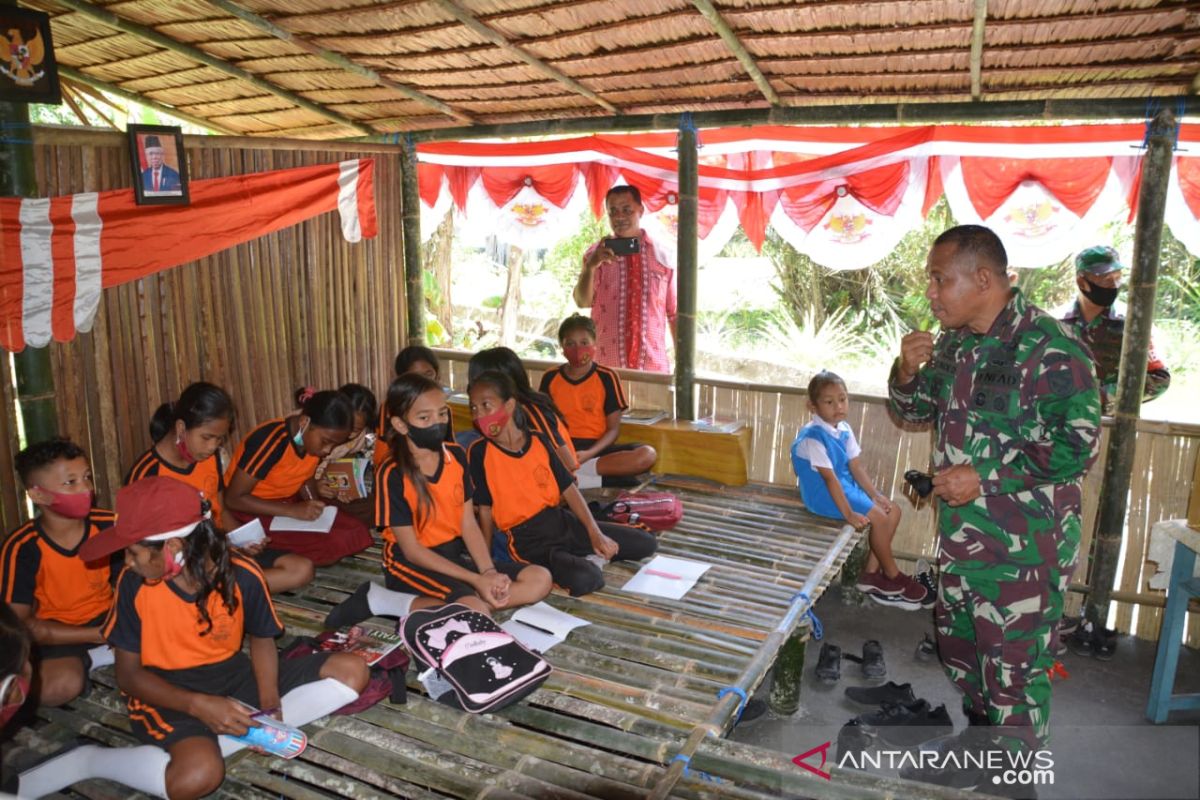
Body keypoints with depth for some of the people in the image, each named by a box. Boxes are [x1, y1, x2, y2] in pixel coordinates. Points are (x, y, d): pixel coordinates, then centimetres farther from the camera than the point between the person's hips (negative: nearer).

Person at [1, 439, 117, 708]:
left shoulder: (109, 526, -13)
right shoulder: (22, 549, -19)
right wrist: (98, 635, -25)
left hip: (106, 619, 3)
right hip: (56, 634, -2)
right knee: (62, 684, -34)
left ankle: (93, 659, -3)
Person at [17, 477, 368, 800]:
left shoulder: (242, 575, -16)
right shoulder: (135, 583, -16)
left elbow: (261, 639, 2)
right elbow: (128, 674, -8)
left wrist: (269, 705, -15)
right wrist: (199, 705, -24)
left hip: (232, 675, 3)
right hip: (167, 691, -3)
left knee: (351, 670, -13)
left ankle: (217, 741, -19)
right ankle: (85, 761, -9)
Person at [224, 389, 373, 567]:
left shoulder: (315, 438, -8)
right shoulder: (271, 441, -29)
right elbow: (233, 498, -24)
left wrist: (314, 504, -12)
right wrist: (293, 511, -29)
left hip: (288, 503, 7)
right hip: (251, 510, -7)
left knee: (356, 534, -12)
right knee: (334, 543, -26)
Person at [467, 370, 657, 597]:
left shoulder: (539, 441, 1)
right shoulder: (479, 453, -9)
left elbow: (569, 489, 2)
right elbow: (485, 510, -5)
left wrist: (595, 533, -7)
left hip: (561, 520, 4)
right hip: (528, 539, -4)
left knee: (646, 543, 1)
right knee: (583, 579, -33)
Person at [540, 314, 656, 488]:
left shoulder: (607, 377, 1)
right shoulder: (550, 378, 7)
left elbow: (613, 429, 0)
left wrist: (589, 453, -18)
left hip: (596, 449, 0)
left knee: (647, 455, -27)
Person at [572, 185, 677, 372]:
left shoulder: (662, 255, 5)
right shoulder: (597, 253, 5)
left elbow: (675, 313, 9)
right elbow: (582, 302, -6)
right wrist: (590, 266, -23)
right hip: (606, 364, 0)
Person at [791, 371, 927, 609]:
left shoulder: (844, 429, 3)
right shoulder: (813, 437, -23)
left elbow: (856, 467, 6)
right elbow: (829, 478, -24)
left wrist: (875, 495, -2)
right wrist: (848, 514, -24)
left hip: (845, 485, 9)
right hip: (823, 494, -9)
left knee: (894, 511, 2)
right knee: (879, 517, -17)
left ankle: (871, 574, 4)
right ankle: (894, 577, 3)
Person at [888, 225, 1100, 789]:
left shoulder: (1049, 349, -19)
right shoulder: (953, 343, 6)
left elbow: (1076, 447, -21)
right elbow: (913, 410, 16)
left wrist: (985, 478, -23)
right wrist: (908, 371, -5)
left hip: (1023, 548, -8)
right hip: (960, 534, 8)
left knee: (1014, 670, 4)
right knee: (961, 652, 22)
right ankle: (977, 747, 44)